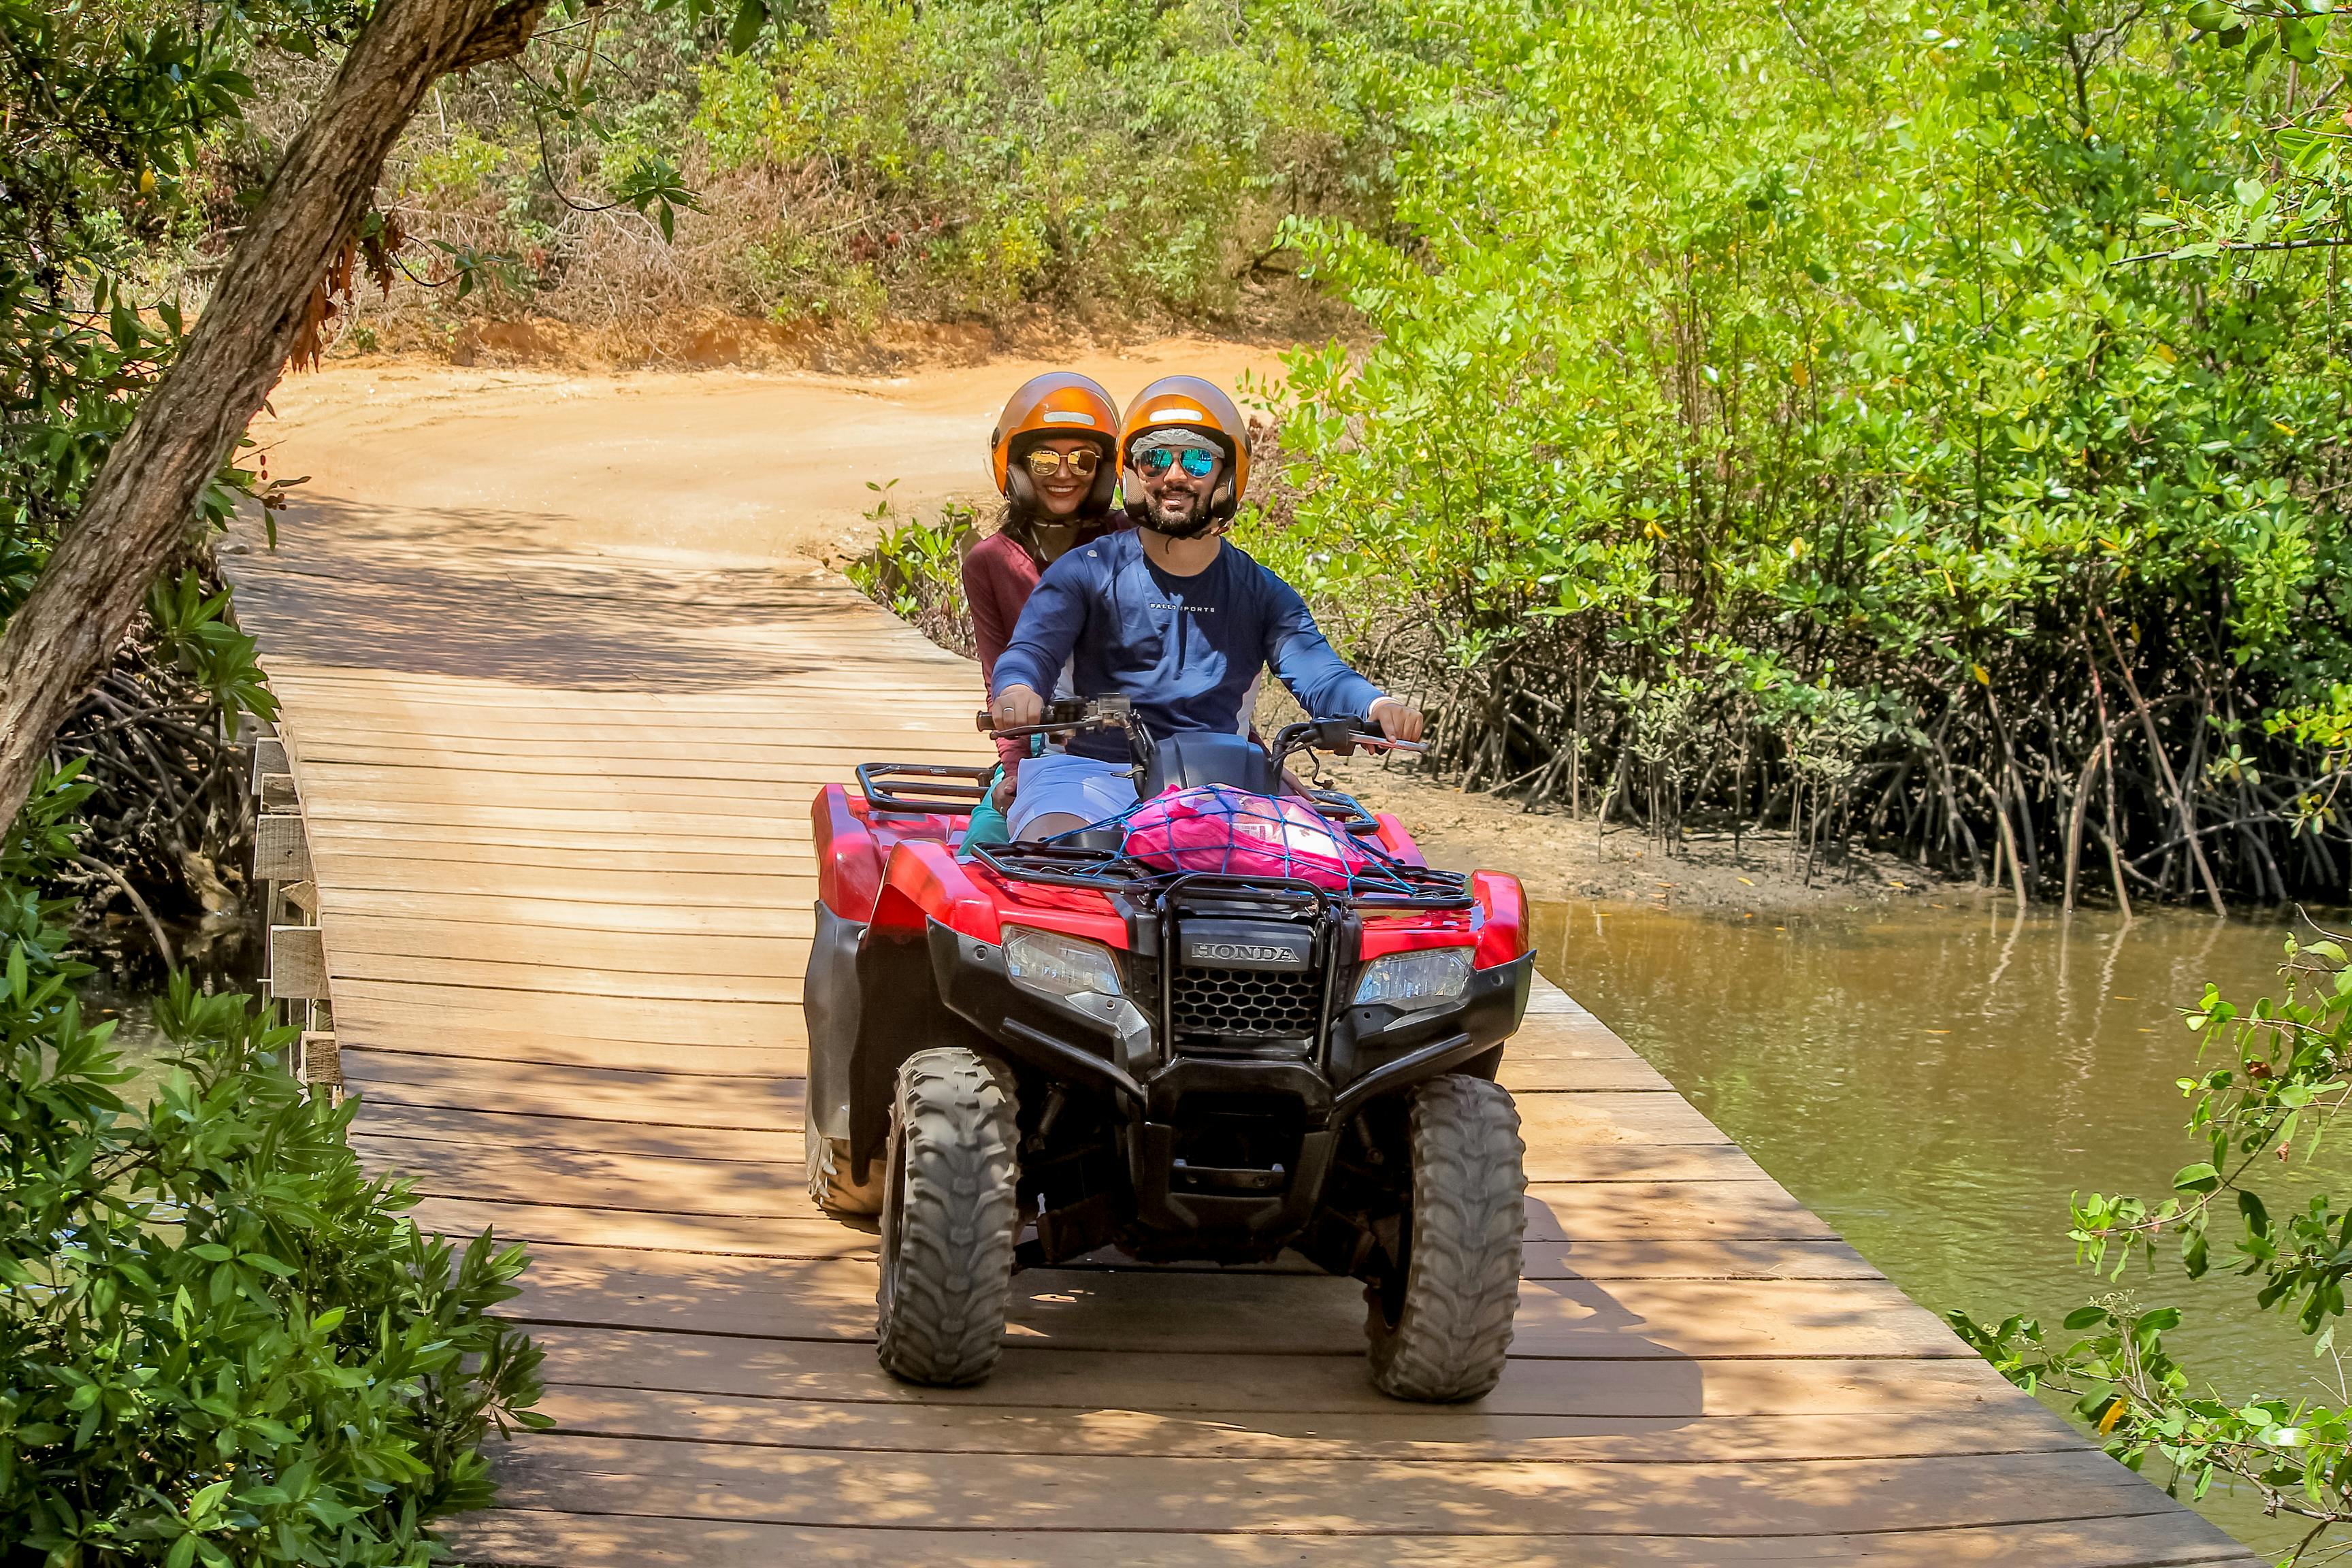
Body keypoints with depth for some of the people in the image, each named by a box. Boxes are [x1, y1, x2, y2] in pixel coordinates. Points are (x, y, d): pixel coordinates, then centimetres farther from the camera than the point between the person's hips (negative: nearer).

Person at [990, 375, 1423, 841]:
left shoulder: (1262, 593, 15)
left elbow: (1317, 672, 0)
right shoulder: (1086, 572, 8)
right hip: (1095, 770, -3)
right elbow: (1031, 649, -6)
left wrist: (1378, 706, -25)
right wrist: (1017, 691, -34)